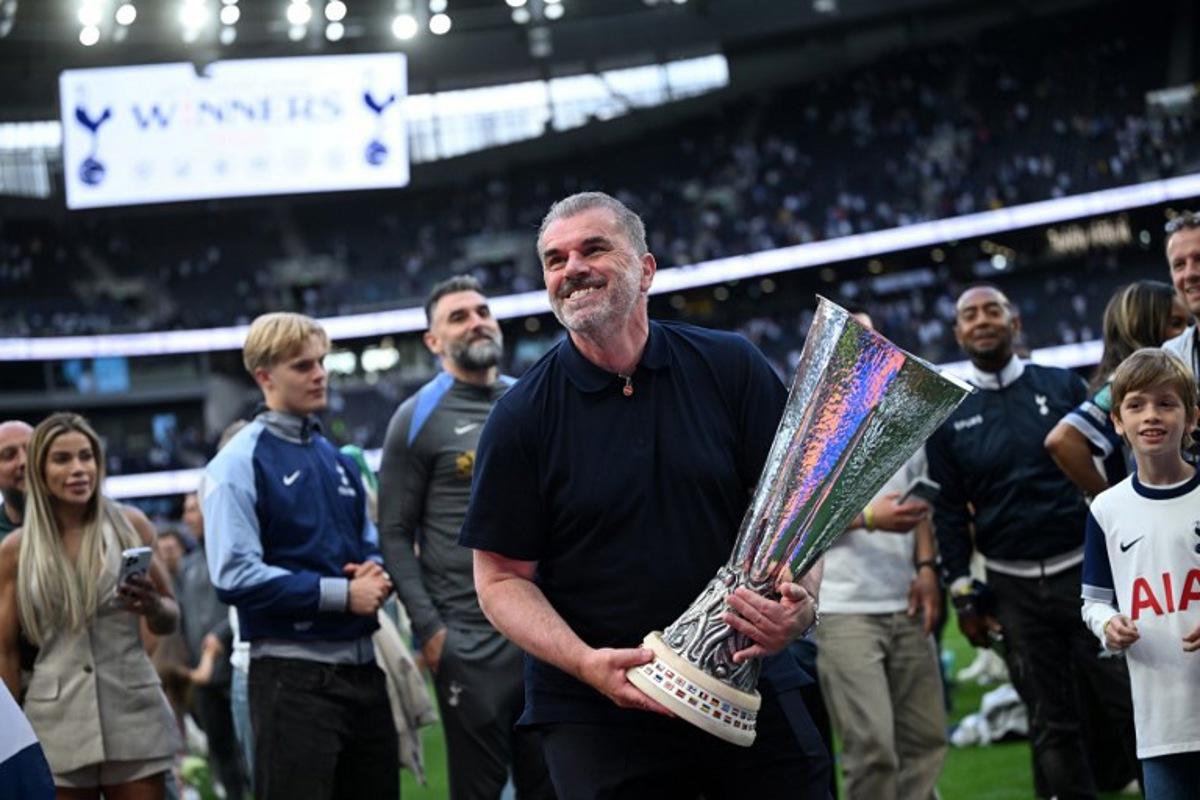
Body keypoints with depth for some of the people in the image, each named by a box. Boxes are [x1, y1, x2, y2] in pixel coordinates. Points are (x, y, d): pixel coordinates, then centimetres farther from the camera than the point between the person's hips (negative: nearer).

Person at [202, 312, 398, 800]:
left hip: (361, 666, 7)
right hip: (292, 674, -7)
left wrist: (375, 572, -1)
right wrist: (341, 594, -16)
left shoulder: (337, 460, 16)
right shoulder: (240, 463, -7)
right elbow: (235, 577, -17)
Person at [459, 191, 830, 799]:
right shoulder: (521, 418, -2)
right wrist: (587, 664, -17)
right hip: (598, 718, -1)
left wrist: (800, 604, -17)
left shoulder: (731, 367, 2)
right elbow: (502, 577, -1)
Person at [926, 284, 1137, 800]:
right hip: (1013, 587, 1)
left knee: (1132, 703, -2)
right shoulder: (948, 415, 6)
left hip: (1085, 569, -1)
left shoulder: (1062, 386, 4)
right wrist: (961, 591, 1)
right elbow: (948, 510, 7)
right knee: (1051, 724, 7)